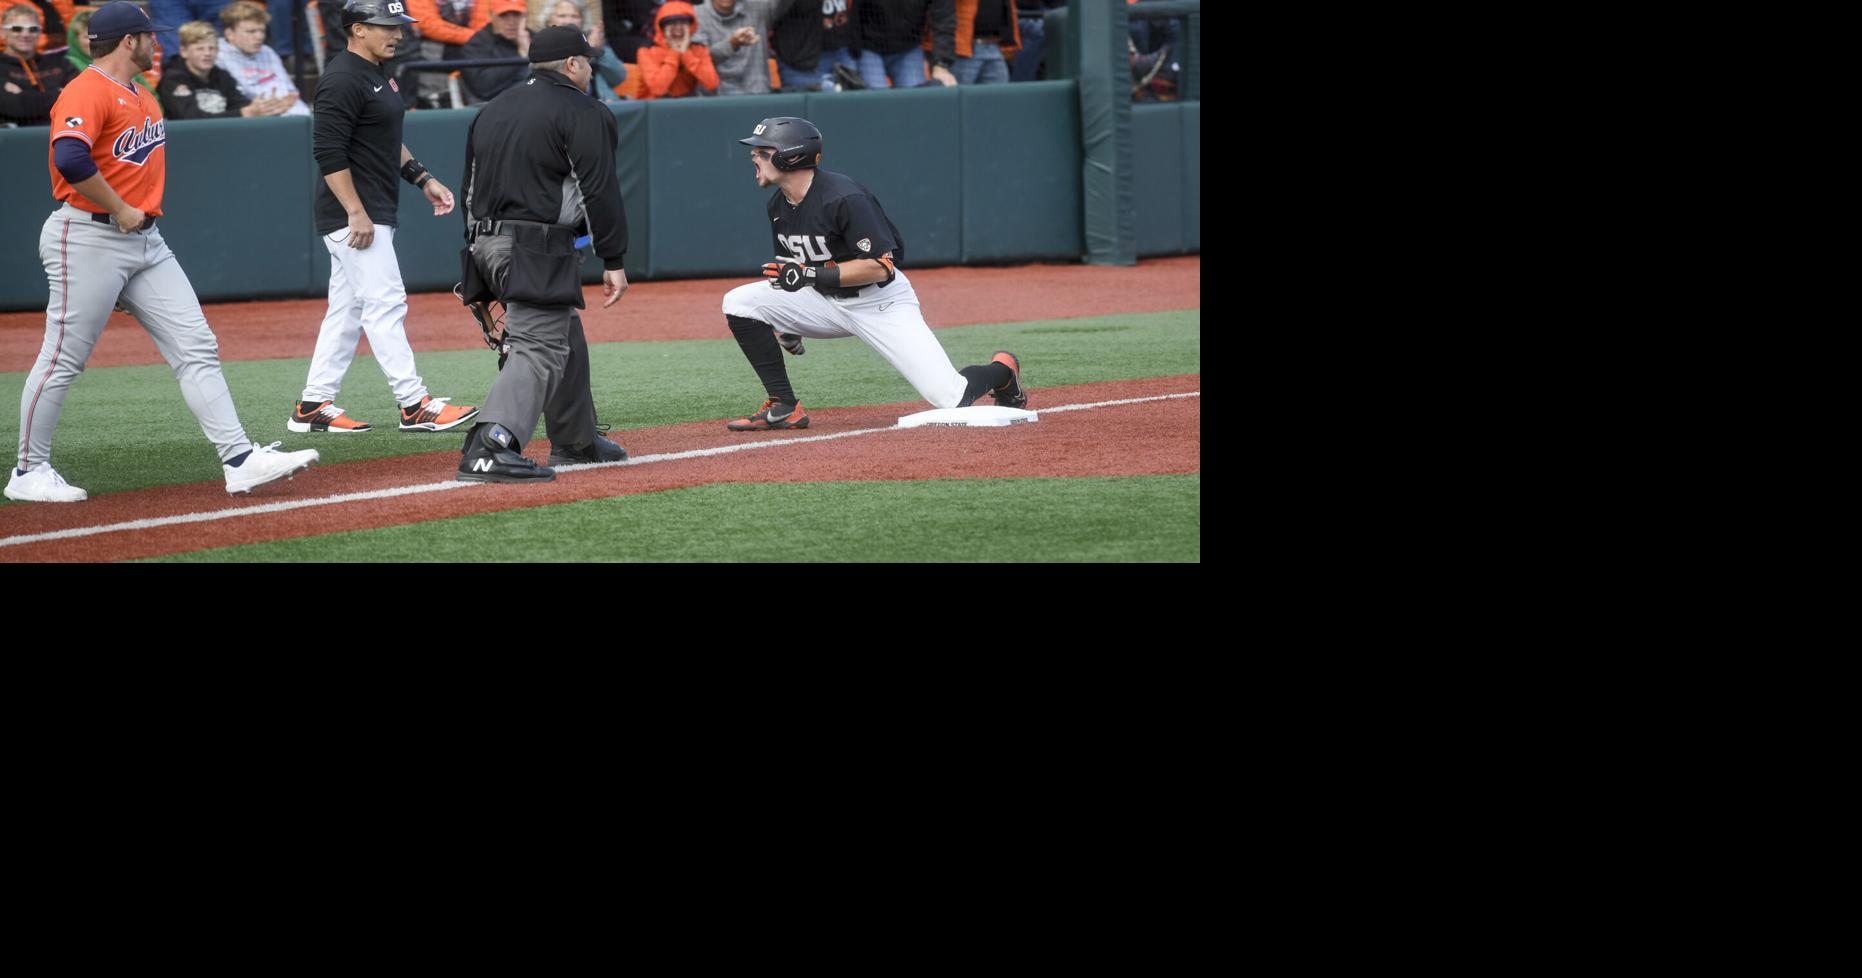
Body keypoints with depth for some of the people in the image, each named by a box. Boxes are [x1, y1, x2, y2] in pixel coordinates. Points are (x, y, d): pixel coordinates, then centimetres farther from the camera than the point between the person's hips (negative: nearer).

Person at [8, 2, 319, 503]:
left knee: (197, 347, 0)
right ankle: (28, 472, 10)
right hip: (89, 240, -9)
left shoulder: (143, 98, 16)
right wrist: (120, 211, -22)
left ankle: (240, 460, -5)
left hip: (145, 241, 9)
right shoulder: (88, 92, -15)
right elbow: (69, 157, -31)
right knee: (63, 359, -1)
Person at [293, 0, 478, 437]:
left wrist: (423, 179, 18)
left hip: (371, 215, 11)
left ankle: (314, 407, 15)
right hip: (352, 216, -11)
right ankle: (414, 405, -11)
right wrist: (356, 213, -24)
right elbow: (328, 152, -22)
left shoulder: (376, 74, 16)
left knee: (348, 310, 12)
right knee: (385, 304, -10)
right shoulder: (343, 80, -16)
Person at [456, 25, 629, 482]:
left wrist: (478, 272, 22)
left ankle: (576, 441, 32)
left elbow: (471, 192, 19)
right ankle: (489, 448, -30)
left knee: (564, 336, 23)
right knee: (540, 348, -13)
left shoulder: (491, 111, 18)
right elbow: (599, 191, -12)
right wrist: (613, 261, -8)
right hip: (537, 252, -9)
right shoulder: (582, 112, -6)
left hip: (486, 243, 9)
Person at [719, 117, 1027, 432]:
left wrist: (809, 276, -31)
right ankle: (783, 406, -8)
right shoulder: (778, 205, 0)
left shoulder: (844, 198, -25)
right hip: (826, 300, 7)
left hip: (881, 302, -7)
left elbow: (880, 267, -27)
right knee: (739, 302, -13)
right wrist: (788, 321, 7)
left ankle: (1002, 370, 19)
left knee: (952, 399, -17)